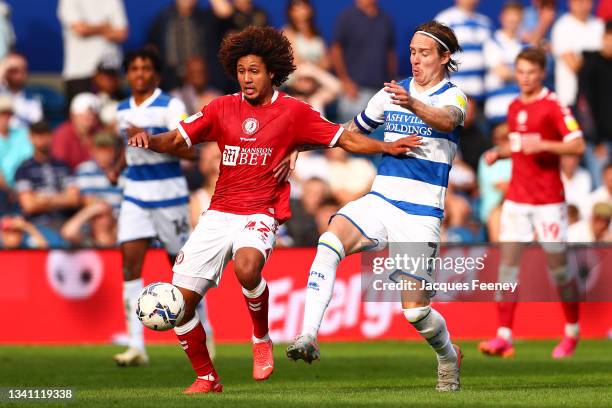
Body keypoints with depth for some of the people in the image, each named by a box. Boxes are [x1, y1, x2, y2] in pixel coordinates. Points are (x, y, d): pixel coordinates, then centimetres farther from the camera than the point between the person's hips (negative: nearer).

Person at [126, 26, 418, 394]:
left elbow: (344, 139, 3)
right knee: (180, 302, -4)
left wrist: (387, 147, -10)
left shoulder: (293, 111, 0)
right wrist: (150, 141, -14)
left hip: (260, 215, -4)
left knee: (247, 268, -37)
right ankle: (206, 378, 15)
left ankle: (262, 339, -9)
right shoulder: (222, 108, 7)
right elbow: (177, 140, 7)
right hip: (219, 214, 4)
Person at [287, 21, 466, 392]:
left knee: (415, 309, -5)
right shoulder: (392, 92, 12)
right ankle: (308, 337, -33)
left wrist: (413, 105, -49)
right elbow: (352, 131, 23)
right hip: (379, 202, 4)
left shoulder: (454, 98, -3)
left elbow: (447, 121, -28)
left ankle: (448, 356, 28)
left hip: (421, 215, -4)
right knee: (330, 242, -27)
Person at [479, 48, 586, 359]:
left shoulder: (554, 106, -8)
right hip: (516, 198, 6)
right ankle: (504, 337, -7)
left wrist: (543, 145, -26)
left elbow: (578, 146, -15)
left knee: (558, 268, 2)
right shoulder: (514, 108, 13)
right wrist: (499, 153, 8)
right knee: (507, 264, -5)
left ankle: (572, 333, 20)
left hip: (548, 201, -6)